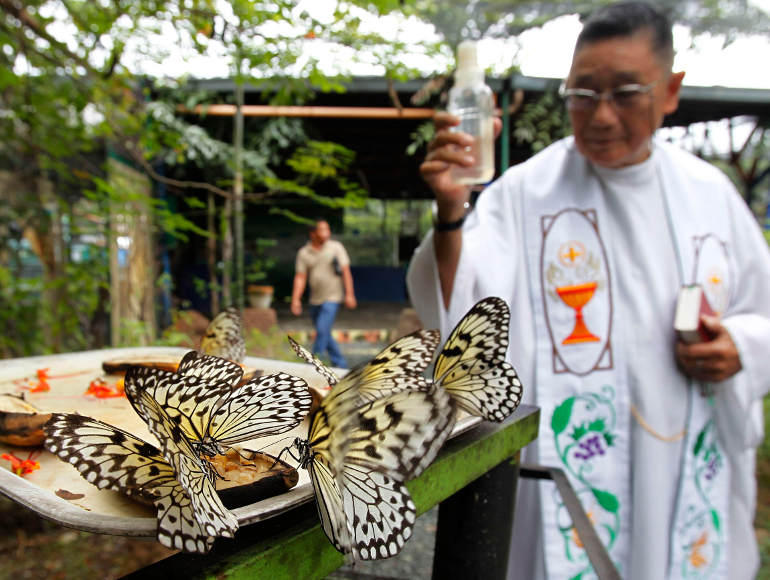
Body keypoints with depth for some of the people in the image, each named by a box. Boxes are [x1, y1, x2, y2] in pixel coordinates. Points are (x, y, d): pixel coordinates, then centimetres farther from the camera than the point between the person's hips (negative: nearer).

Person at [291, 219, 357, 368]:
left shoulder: (336, 247, -3)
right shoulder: (304, 252, 2)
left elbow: (346, 272, -4)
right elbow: (300, 277, 1)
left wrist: (349, 294, -9)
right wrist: (295, 299, -7)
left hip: (332, 298, -4)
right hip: (315, 299, 4)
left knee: (322, 330, -14)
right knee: (324, 333, 11)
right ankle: (340, 364, 25)